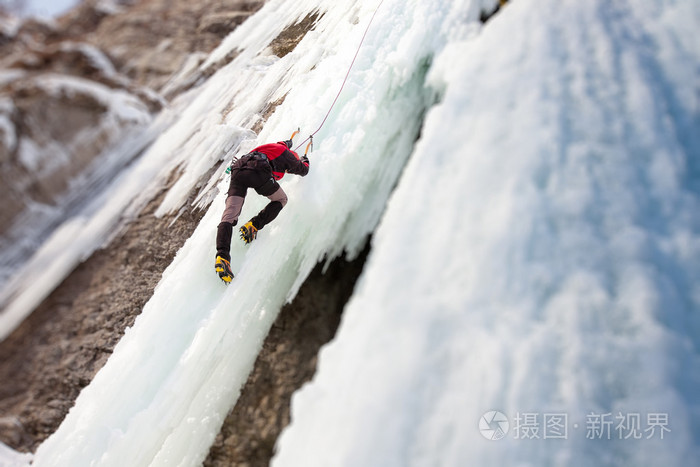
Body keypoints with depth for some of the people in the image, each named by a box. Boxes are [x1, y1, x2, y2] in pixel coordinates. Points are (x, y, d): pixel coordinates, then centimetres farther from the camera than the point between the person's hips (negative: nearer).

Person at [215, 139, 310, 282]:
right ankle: (253, 225, 1)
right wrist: (304, 160, 62)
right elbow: (303, 170, 40)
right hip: (257, 172, -6)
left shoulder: (271, 146, 40)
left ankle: (222, 256, -24)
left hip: (238, 169, 6)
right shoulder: (286, 154, 24)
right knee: (281, 200, 21)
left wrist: (285, 144, 83)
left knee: (229, 216, -5)